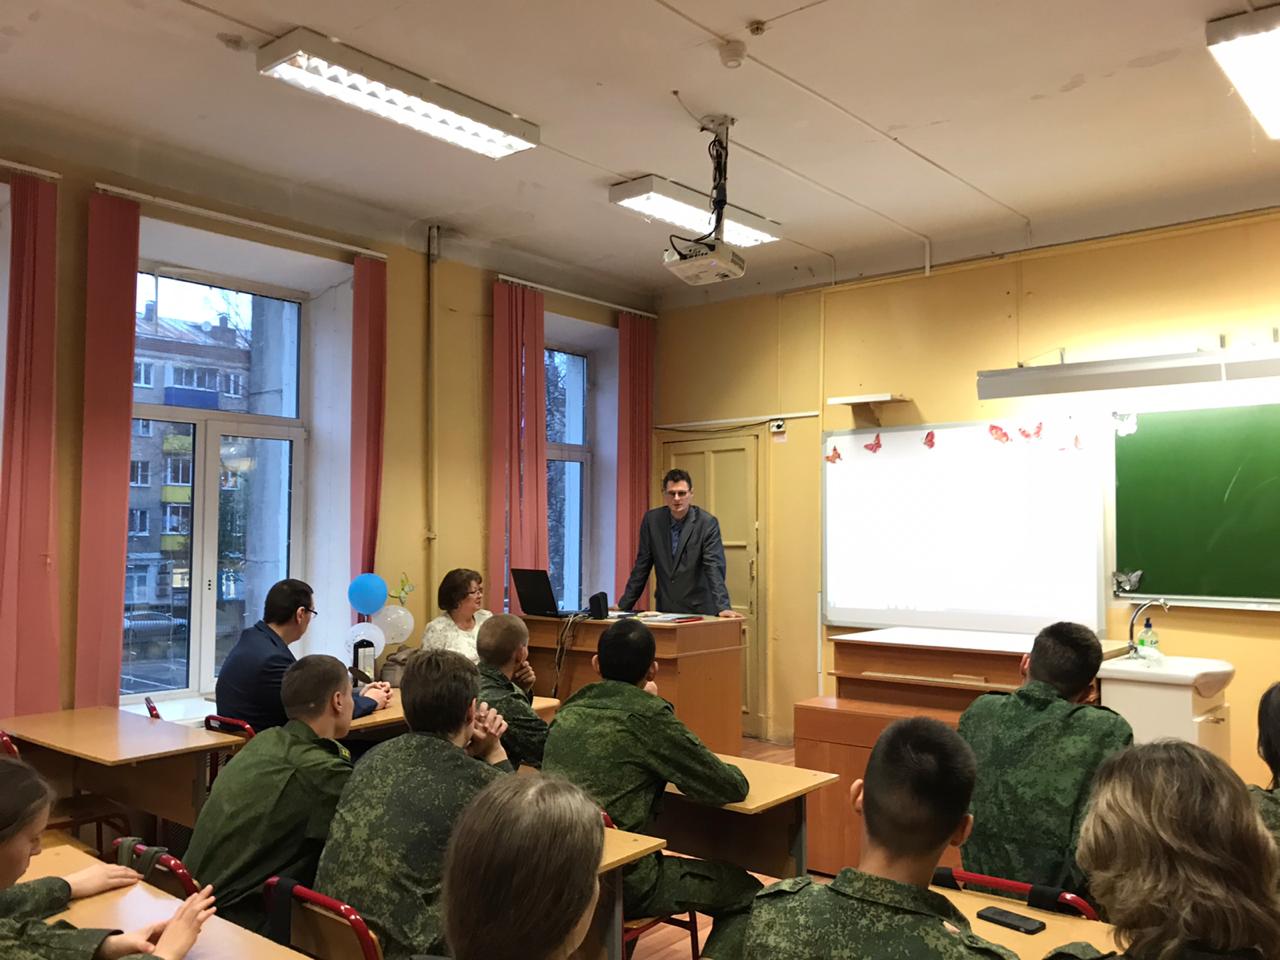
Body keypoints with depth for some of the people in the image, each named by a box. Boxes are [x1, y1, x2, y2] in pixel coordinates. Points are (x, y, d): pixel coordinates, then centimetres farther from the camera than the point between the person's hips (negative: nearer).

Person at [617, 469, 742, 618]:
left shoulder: (707, 523, -9)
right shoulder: (652, 519, 0)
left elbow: (714, 567, -16)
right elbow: (642, 566, 6)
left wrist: (722, 607, -28)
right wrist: (624, 605, 4)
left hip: (698, 610, -3)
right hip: (664, 609, 3)